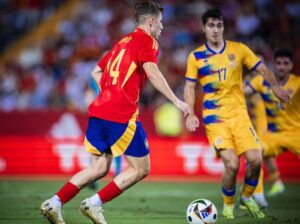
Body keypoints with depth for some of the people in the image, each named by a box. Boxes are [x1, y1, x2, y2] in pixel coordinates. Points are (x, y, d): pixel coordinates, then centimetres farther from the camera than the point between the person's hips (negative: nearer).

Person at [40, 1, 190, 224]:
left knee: (99, 168, 15)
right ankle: (95, 203, -4)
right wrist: (176, 101, -18)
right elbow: (152, 73, -19)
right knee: (141, 169, 3)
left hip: (99, 111, 8)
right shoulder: (147, 41, -2)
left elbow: (96, 72, 27)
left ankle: (54, 203, 3)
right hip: (122, 116, -8)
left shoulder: (123, 42, 23)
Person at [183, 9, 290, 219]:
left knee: (255, 159, -12)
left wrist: (276, 87, -5)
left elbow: (262, 69, 9)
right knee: (232, 164, -18)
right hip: (214, 117, -2)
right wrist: (190, 114, -7)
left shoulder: (239, 49, 3)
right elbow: (189, 87, 5)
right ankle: (228, 205, 8)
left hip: (239, 114, 2)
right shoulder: (196, 56, 1)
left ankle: (247, 197, 17)